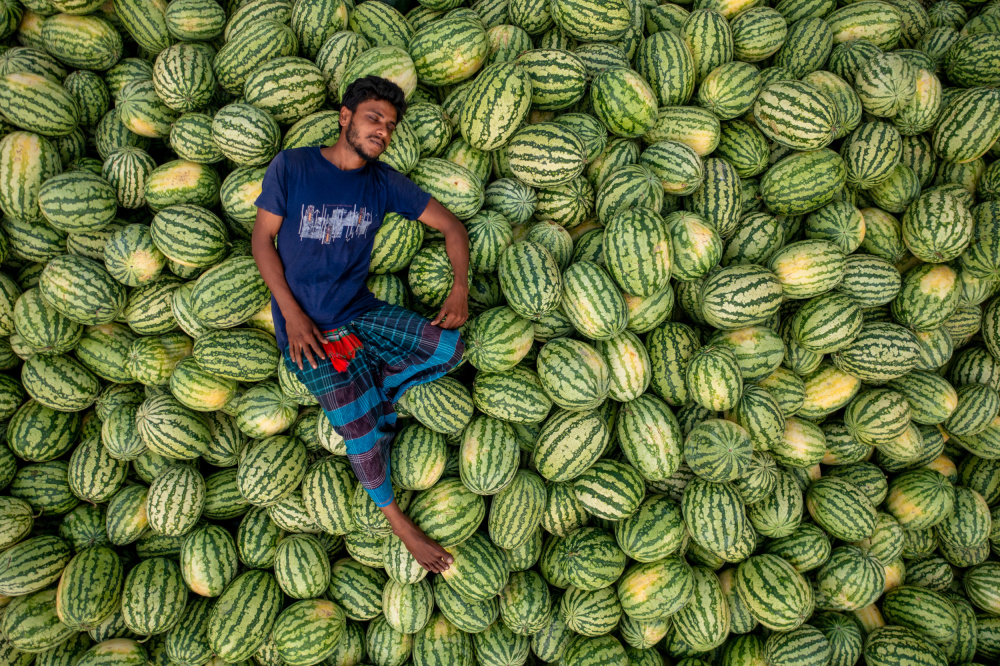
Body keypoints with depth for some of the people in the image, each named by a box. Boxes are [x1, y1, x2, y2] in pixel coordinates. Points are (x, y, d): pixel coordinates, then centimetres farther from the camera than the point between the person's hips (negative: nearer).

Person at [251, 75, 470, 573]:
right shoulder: (291, 167, -5)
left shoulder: (383, 183, 4)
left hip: (361, 312, 4)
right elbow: (262, 239, -3)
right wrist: (293, 316, -13)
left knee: (447, 346, -17)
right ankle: (391, 514, 12)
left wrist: (460, 290, -12)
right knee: (364, 430, -12)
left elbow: (451, 226, 5)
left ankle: (361, 396, 0)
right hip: (307, 324, -4)